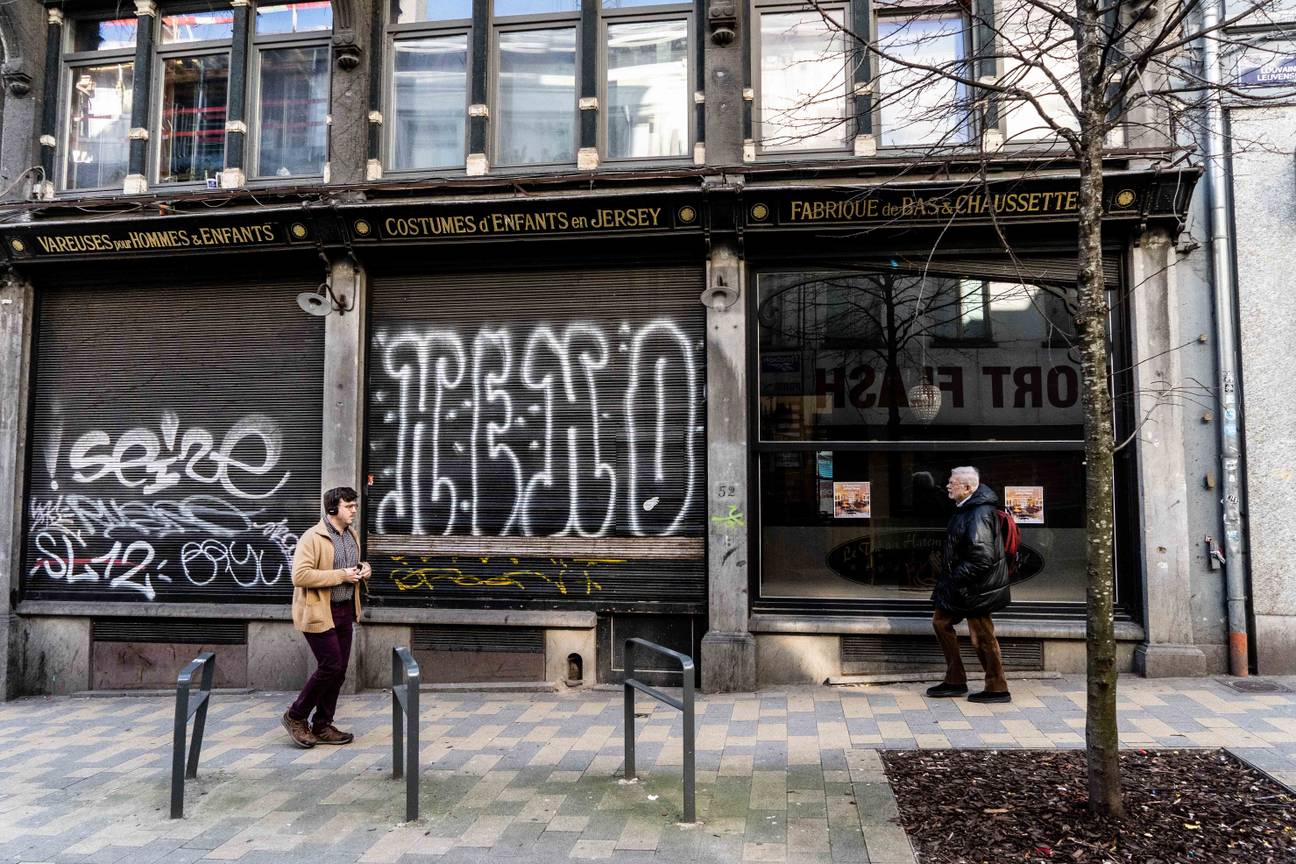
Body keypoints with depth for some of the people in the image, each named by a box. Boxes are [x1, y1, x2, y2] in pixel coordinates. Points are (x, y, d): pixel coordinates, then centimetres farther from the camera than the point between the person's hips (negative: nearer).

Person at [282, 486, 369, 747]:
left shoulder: (352, 536, 12)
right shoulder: (312, 537, -15)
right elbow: (299, 576, -24)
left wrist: (362, 570, 4)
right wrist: (341, 575, -23)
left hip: (345, 611, 8)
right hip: (319, 612, -8)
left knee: (339, 670, 10)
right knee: (330, 666, -8)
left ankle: (322, 726, 22)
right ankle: (295, 716, 13)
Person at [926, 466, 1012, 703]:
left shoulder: (979, 514, -23)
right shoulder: (966, 509, 8)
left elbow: (982, 558, -28)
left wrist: (956, 577, -19)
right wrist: (948, 579, 14)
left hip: (977, 587, -11)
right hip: (963, 584, 11)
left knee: (982, 636, 1)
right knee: (941, 621, 16)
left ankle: (997, 689, 18)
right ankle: (955, 680, 24)